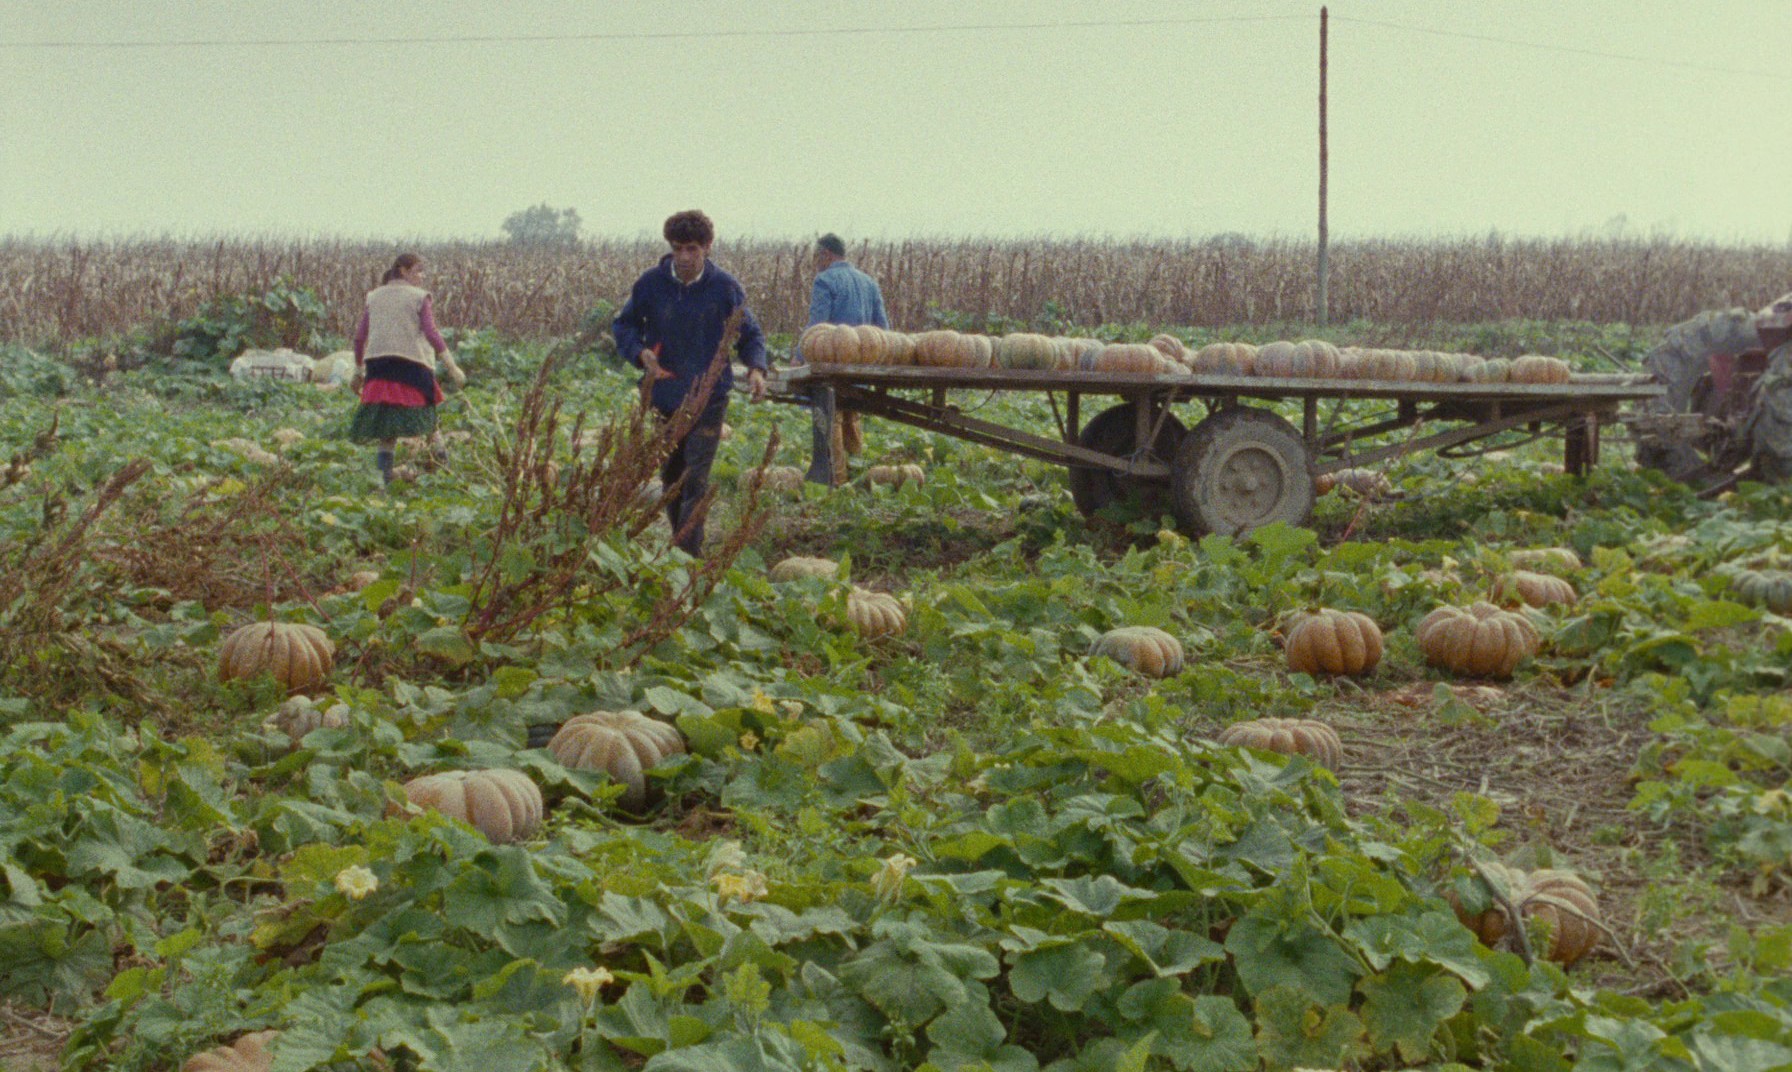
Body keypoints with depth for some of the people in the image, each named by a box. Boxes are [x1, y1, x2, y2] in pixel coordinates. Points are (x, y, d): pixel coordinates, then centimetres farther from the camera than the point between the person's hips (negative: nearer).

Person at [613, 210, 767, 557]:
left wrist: (756, 368, -15)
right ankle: (678, 548, 30)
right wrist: (640, 352, -13)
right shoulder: (650, 284, -4)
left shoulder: (725, 287, -6)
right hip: (663, 396, 3)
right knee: (670, 477, 14)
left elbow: (750, 334, 5)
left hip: (708, 399, -3)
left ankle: (690, 556, -11)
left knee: (696, 480, -11)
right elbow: (623, 325, 8)